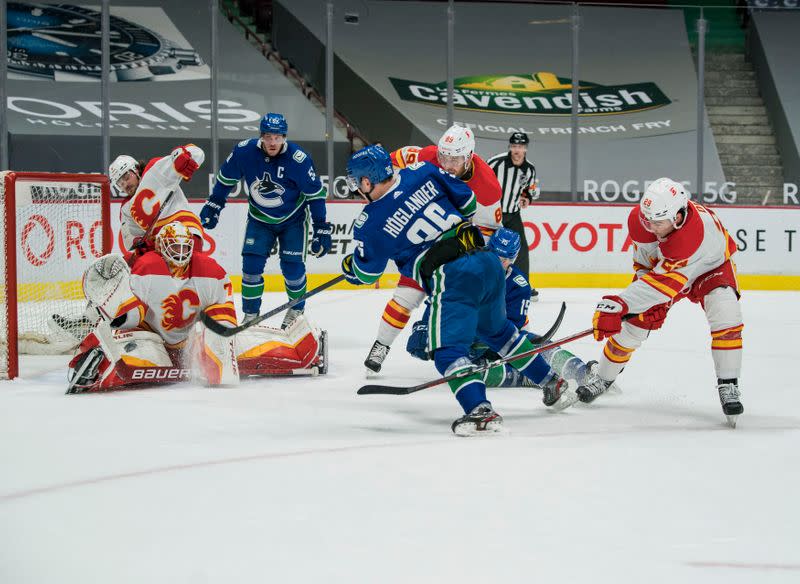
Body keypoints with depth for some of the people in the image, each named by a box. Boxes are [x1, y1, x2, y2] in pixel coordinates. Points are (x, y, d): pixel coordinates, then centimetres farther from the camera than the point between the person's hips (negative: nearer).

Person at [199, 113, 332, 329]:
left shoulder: (298, 159, -26)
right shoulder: (244, 151, -19)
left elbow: (315, 194, -17)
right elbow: (226, 178, 0)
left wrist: (322, 229, -16)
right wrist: (212, 206, 5)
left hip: (292, 220, -2)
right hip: (259, 219, 2)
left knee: (293, 267, -7)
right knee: (251, 264, -8)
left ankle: (297, 309, 20)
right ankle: (250, 316, 7)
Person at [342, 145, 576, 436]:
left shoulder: (370, 224, -2)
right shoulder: (422, 172, 8)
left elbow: (366, 273, 13)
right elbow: (467, 199, 19)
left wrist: (348, 266, 36)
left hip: (451, 278, -7)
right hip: (487, 261, 7)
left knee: (448, 349, -3)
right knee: (498, 330, 28)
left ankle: (479, 410, -25)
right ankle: (554, 383, 37)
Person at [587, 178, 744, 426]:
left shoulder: (697, 232, -47)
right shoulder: (641, 218, -28)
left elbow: (665, 281, -49)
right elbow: (643, 260, -7)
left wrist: (619, 304, -55)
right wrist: (652, 302, -13)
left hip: (710, 267, -4)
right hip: (661, 266, 5)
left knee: (725, 315, -30)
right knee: (632, 324, 0)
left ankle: (728, 387, -19)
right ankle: (602, 379, 23)